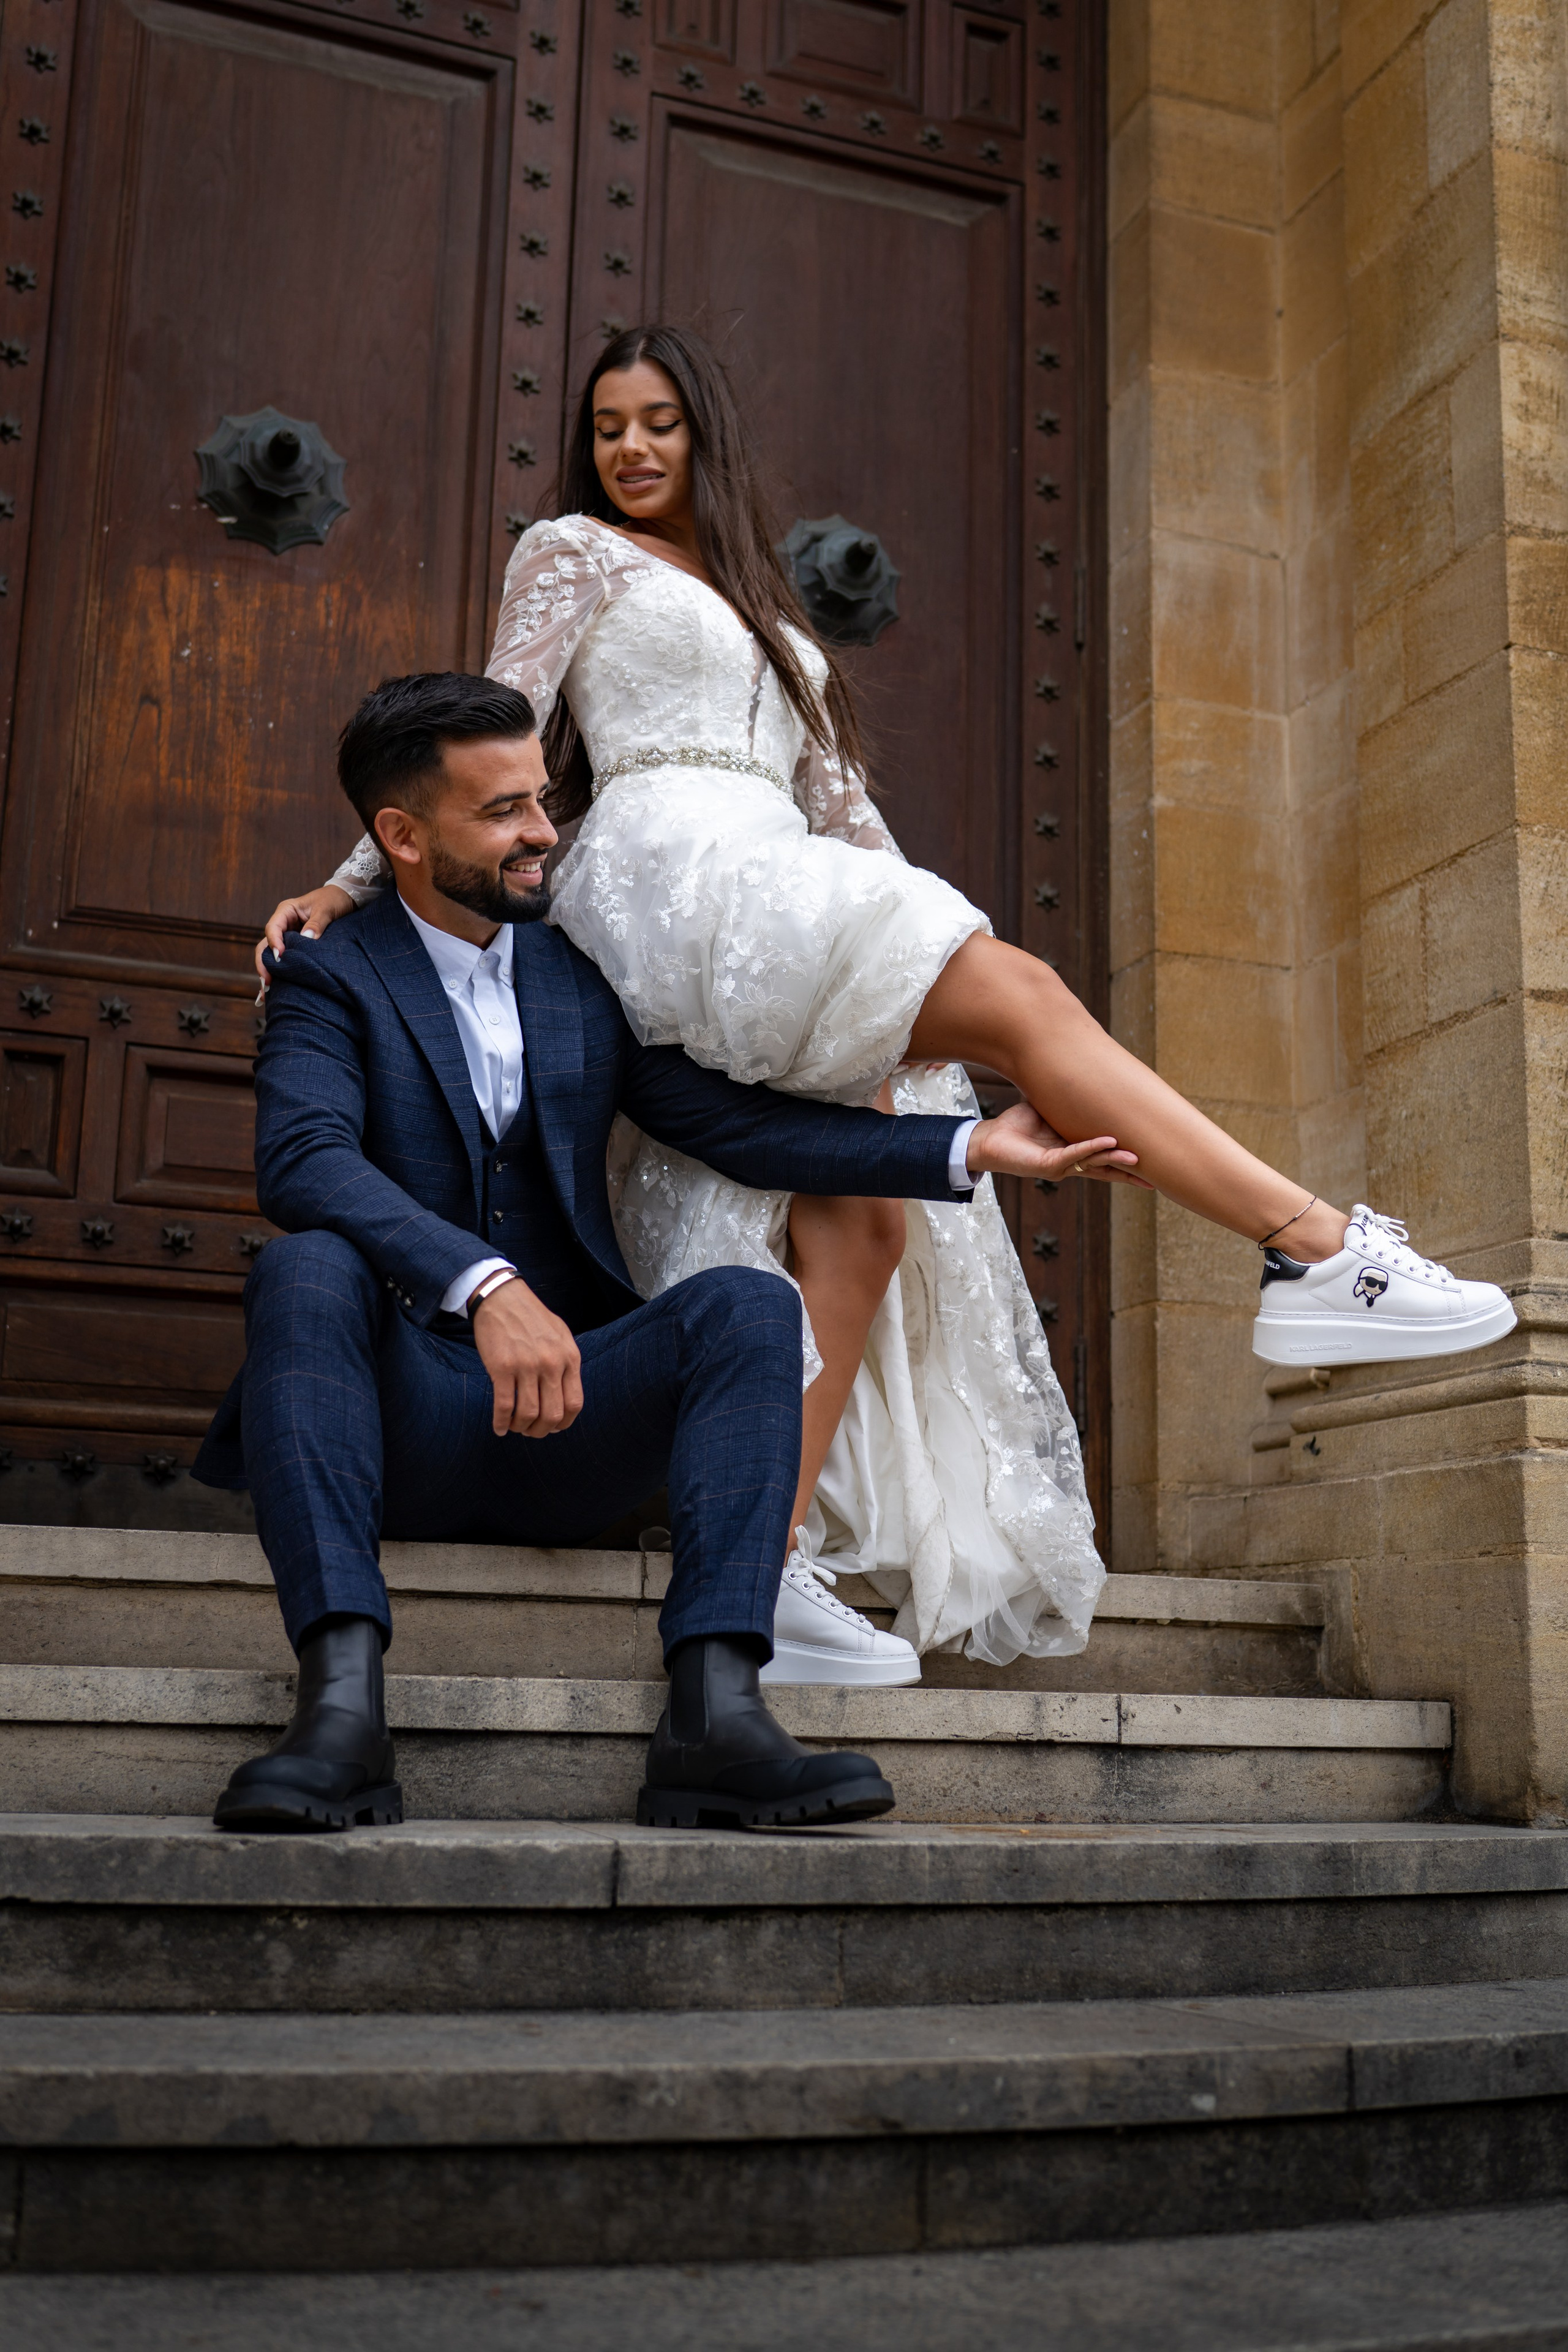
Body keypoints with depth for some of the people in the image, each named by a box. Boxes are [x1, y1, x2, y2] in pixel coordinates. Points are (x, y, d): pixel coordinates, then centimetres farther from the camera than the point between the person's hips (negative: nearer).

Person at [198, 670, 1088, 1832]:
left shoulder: (584, 977, 15)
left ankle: (715, 1706, -35)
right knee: (307, 1270, -31)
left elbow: (744, 1124, 9)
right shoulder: (332, 979, 0)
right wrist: (486, 1288, -36)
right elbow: (302, 1159, -20)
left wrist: (970, 1148, -1)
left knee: (749, 1301, -22)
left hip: (568, 1418, 4)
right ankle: (343, 1699, -39)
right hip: (399, 1419, -3)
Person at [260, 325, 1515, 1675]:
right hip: (676, 876, -7)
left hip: (792, 912, 7)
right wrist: (355, 881, -1)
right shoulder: (574, 553, 17)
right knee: (1026, 997, -21)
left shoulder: (766, 618, 32)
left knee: (857, 1228, -12)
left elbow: (838, 797, 25)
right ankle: (1323, 1252, -27)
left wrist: (924, 941, 16)